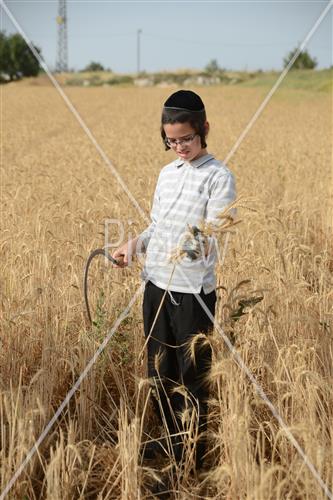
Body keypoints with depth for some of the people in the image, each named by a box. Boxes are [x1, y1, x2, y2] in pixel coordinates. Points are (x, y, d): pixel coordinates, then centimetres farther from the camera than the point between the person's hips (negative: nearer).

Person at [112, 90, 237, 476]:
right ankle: (171, 441, 37)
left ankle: (193, 455, 23)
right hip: (156, 285, 7)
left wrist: (203, 245, -41)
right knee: (159, 370, 17)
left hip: (192, 291, -7)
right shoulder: (167, 173, 12)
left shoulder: (219, 176, -9)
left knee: (191, 375, 5)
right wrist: (134, 243, 0)